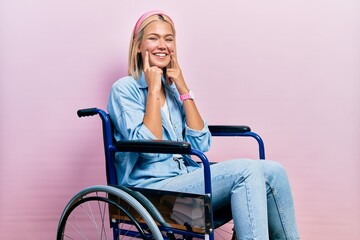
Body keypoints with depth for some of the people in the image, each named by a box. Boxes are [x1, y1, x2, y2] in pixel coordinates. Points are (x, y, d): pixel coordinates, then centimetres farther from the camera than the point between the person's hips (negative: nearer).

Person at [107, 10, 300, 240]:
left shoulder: (174, 88, 14)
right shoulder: (124, 89, -4)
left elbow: (201, 145, 2)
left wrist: (184, 90, -2)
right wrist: (154, 90, -13)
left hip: (187, 177, 6)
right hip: (152, 187, -6)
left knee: (272, 171, -13)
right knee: (246, 171, -26)